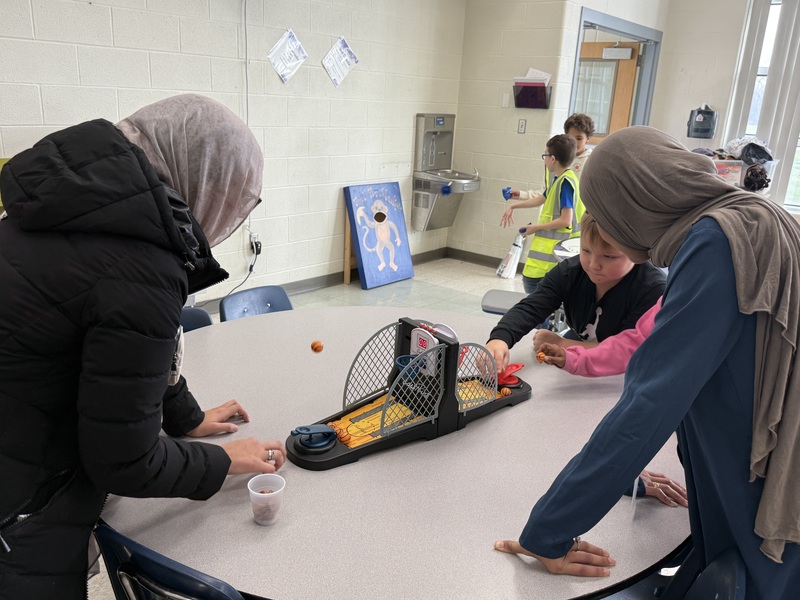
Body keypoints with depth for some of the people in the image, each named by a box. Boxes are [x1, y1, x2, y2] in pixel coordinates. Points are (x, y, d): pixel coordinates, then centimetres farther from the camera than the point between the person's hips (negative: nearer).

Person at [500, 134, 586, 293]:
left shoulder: (565, 182, -18)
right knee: (530, 279, 12)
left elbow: (565, 221, -21)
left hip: (555, 246, -10)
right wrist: (513, 205, 31)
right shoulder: (559, 179, 12)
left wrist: (536, 227, -13)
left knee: (531, 280, -12)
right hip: (551, 243, 10)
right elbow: (541, 199, 28)